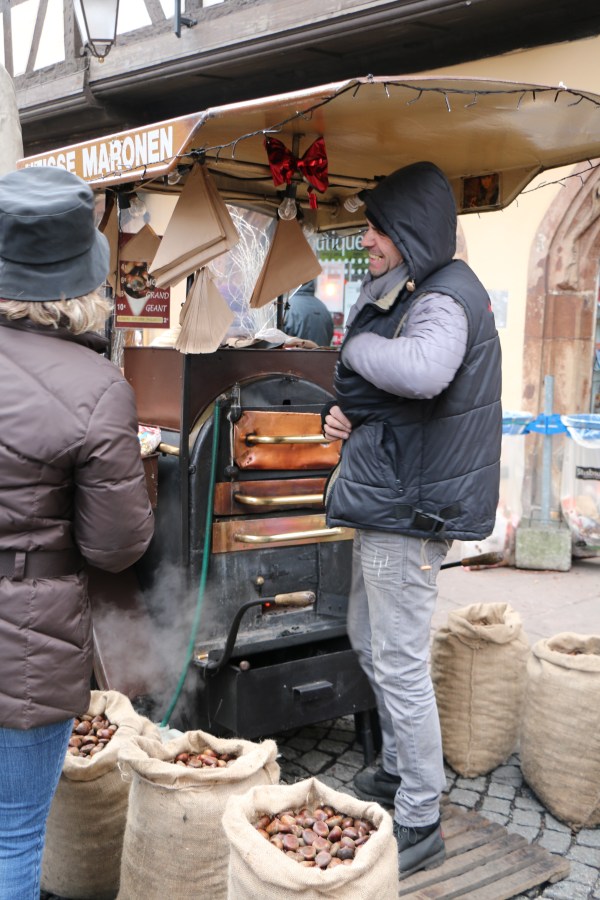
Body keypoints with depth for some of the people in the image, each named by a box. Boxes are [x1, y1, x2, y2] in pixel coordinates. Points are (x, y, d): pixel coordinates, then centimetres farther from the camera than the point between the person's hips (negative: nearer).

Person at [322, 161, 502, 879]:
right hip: (387, 496, 11)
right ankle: (397, 771, 39)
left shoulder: (444, 300, -18)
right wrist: (344, 411, 1)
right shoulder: (398, 292, 15)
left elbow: (422, 371, -40)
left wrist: (357, 345, -20)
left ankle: (420, 825, 11)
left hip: (409, 505, -11)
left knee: (399, 664, -3)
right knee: (368, 639, 21)